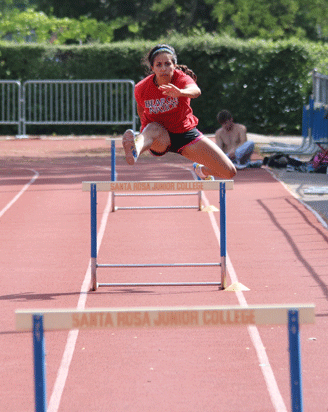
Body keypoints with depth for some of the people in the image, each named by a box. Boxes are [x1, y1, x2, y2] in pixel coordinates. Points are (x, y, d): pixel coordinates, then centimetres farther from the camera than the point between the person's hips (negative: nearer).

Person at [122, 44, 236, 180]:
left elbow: (196, 91, -49)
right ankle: (135, 151, -76)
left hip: (185, 133, 1)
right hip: (159, 139, -1)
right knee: (153, 129, -40)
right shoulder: (141, 89, -15)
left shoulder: (181, 79, -23)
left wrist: (180, 92, -70)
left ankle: (201, 170, 32)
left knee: (229, 172, -4)